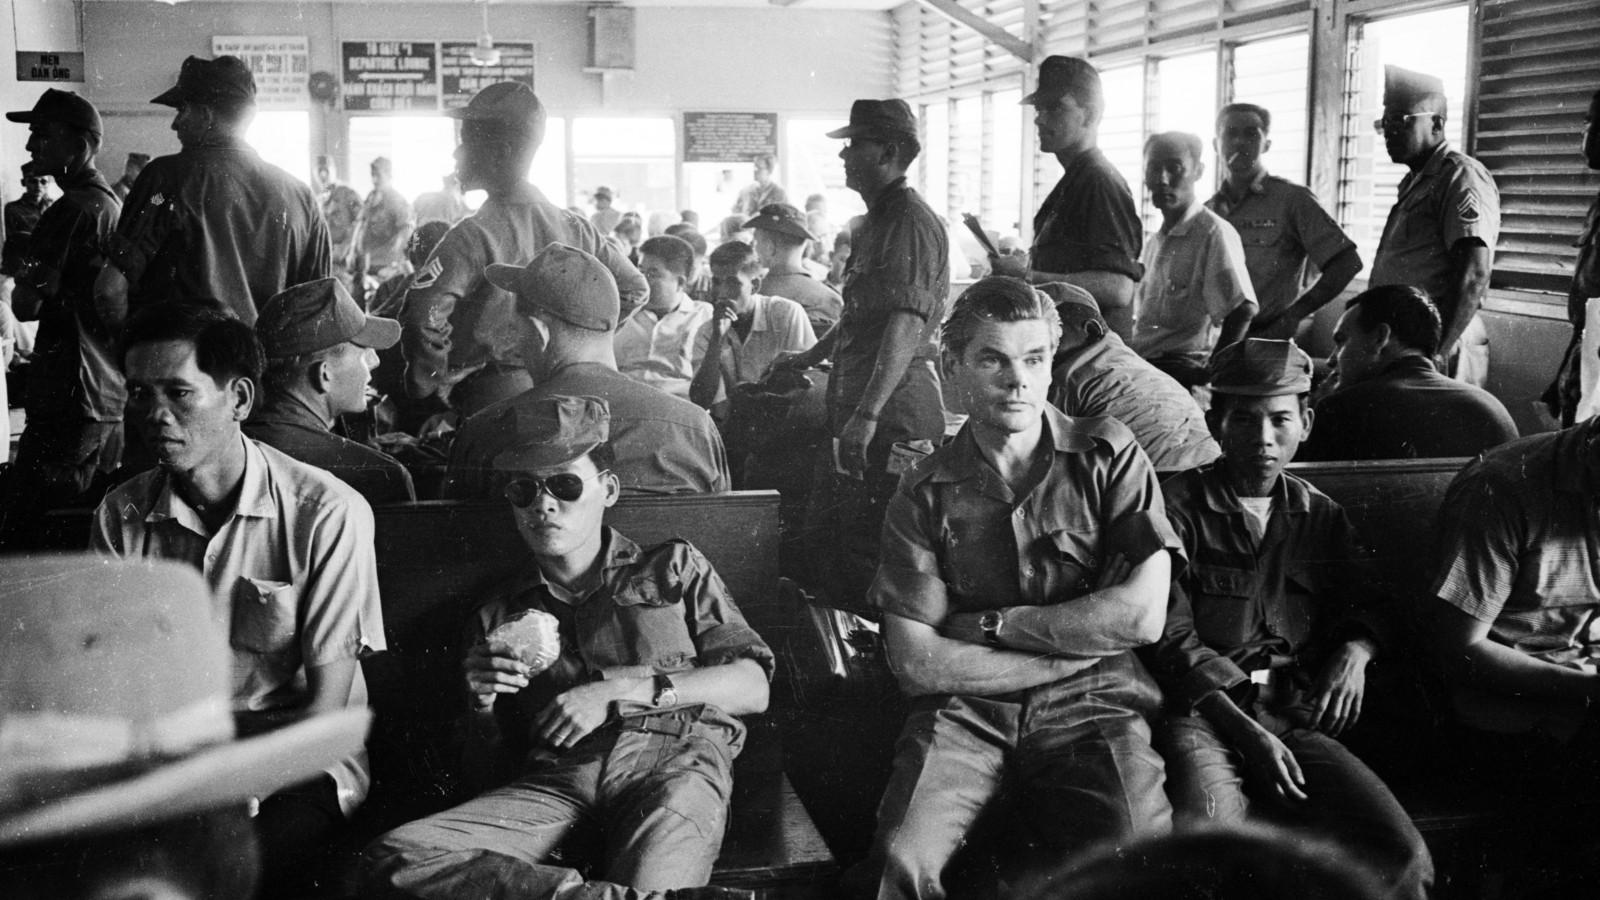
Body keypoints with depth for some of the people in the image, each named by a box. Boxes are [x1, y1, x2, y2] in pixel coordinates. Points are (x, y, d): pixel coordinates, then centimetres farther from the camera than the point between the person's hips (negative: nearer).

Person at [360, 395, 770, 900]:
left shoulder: (672, 568, 19)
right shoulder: (497, 615, 25)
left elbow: (752, 690, 8)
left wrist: (619, 688, -2)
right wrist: (481, 702, 2)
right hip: (554, 777, 5)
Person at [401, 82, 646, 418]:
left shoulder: (473, 236, -15)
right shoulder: (573, 227, 4)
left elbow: (423, 319, -25)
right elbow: (634, 288, 14)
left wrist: (429, 388, -10)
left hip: (486, 402, -6)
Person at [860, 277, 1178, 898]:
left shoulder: (1108, 456, 5)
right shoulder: (925, 491, 5)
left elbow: (1142, 616, -6)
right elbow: (917, 665, -4)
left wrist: (989, 624, -3)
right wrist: (1079, 647, -6)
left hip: (1091, 707, 0)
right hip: (964, 710, 0)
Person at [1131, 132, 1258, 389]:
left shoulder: (1214, 232, -5)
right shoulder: (1155, 242, 23)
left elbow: (1242, 310, -15)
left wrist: (1213, 371, -16)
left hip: (1182, 368, -8)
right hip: (1143, 364, 8)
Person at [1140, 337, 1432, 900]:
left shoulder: (1319, 516, 19)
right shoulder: (1178, 505, 3)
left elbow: (1369, 606, 24)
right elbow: (1171, 639, -3)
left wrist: (1354, 652, -1)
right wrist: (1245, 730, -14)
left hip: (1295, 720, 4)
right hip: (1202, 714, -4)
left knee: (1401, 855, -20)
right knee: (1204, 837, -35)